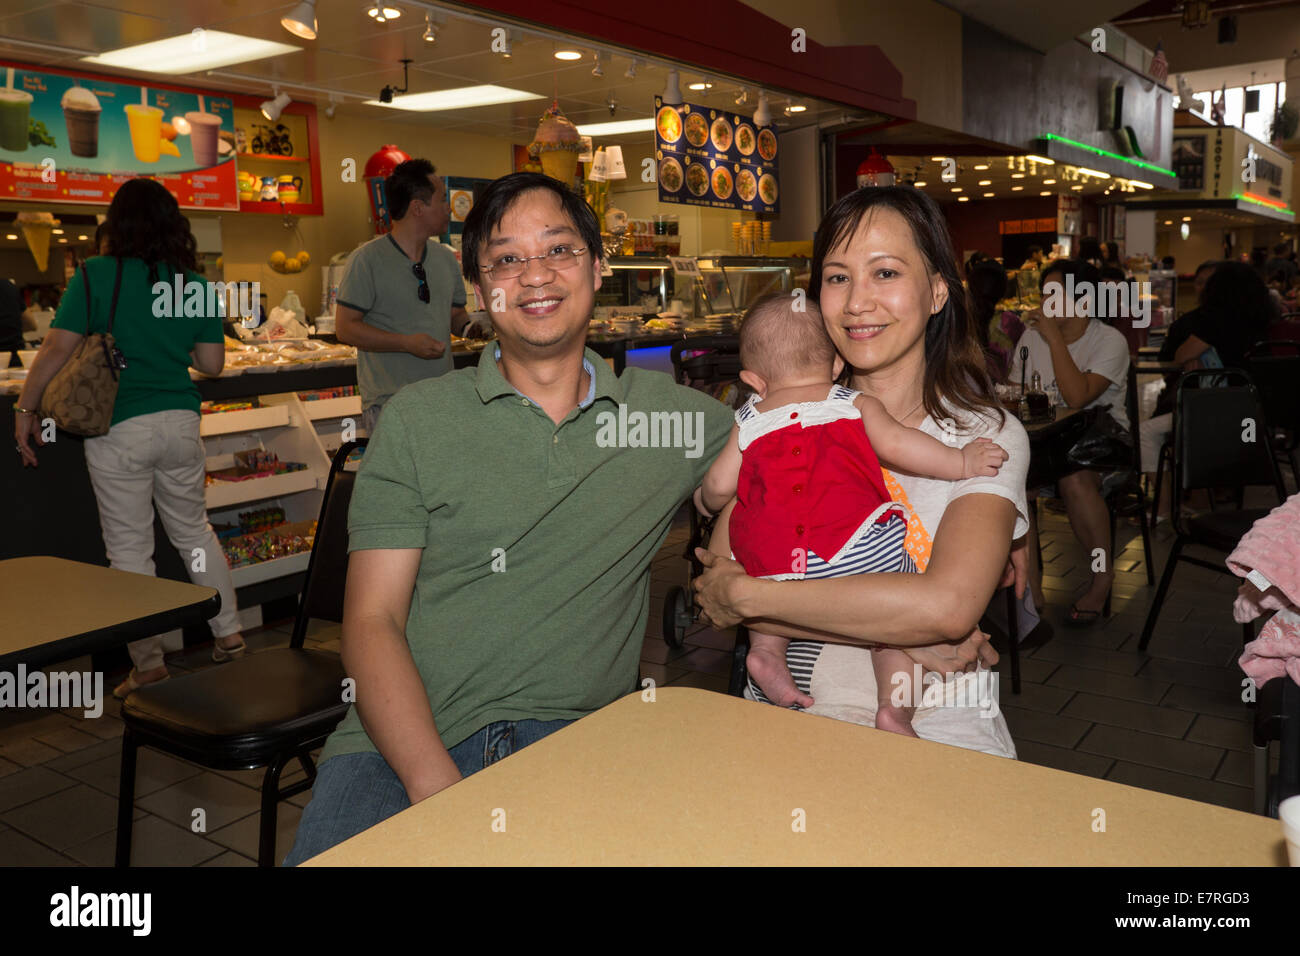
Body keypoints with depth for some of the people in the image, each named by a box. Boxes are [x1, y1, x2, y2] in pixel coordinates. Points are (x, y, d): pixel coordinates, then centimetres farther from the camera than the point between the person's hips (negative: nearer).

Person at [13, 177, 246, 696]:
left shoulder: (95, 276, -6)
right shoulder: (195, 284, 3)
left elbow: (58, 348, -8)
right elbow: (212, 362, 4)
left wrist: (25, 408, 3)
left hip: (118, 429, -3)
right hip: (180, 421, 4)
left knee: (129, 547, 5)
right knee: (194, 531, 19)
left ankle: (149, 663, 11)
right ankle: (229, 634, 24)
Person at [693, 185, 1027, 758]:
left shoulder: (989, 436, 0)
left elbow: (947, 605, -18)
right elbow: (719, 573, -6)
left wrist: (747, 594, -13)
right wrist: (908, 632, -14)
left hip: (941, 736, -1)